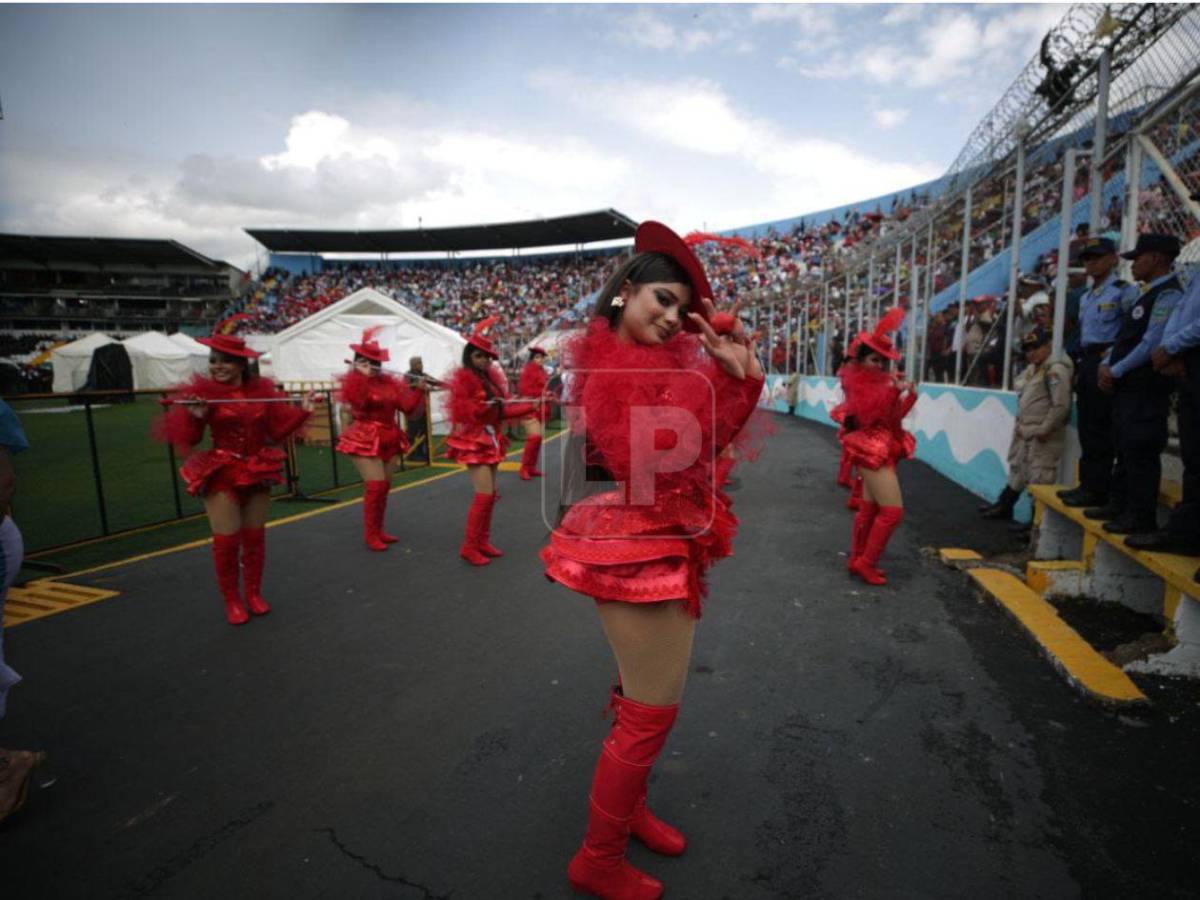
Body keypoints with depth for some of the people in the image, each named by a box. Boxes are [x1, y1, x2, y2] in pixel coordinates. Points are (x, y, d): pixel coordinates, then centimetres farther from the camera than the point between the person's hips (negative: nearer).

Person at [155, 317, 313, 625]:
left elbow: (277, 431, 4)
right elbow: (188, 441, -9)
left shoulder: (261, 390, 2)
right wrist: (195, 418, -27)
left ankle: (254, 593, 26)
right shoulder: (203, 393, -7)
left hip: (257, 471, 3)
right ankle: (231, 600, 15)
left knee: (255, 535, 11)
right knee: (226, 539, -2)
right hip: (220, 474, -3)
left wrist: (303, 412, -4)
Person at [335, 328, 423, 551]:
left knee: (385, 487, 11)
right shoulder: (354, 381, -4)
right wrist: (362, 376, -23)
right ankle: (370, 534, 0)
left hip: (390, 439, 6)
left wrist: (418, 391, -7)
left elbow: (407, 406, 5)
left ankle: (378, 530, 24)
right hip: (365, 440, -6)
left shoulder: (389, 382, 9)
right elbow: (357, 402, -25)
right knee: (375, 486, -13)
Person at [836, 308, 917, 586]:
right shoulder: (857, 380, -10)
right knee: (893, 510, -12)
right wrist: (891, 390, -26)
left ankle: (857, 559, 22)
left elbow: (894, 416, 14)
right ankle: (866, 563, -4)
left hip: (882, 450, 9)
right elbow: (867, 415, -24)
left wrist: (909, 396, -2)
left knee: (869, 509, 13)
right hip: (872, 451, -9)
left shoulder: (878, 379, 14)